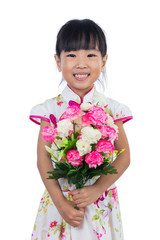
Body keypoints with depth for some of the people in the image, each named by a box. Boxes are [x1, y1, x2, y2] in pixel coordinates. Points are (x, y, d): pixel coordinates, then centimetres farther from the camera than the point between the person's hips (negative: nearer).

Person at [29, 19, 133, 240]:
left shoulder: (110, 108, -4)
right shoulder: (51, 109, -6)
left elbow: (124, 157, -3)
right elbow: (43, 159, -6)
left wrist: (96, 190, -15)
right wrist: (60, 203, -14)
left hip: (101, 202, 1)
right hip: (60, 199, 0)